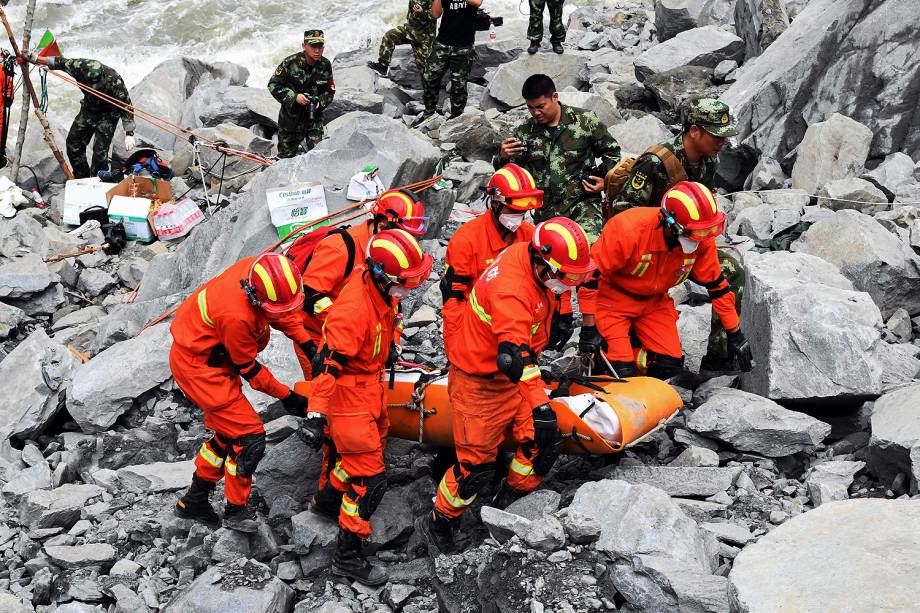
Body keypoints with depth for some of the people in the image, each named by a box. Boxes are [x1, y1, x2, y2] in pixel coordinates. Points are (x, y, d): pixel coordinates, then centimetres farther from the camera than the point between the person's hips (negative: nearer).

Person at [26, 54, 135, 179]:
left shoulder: (114, 80, -35)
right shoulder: (79, 67, -26)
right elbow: (59, 62, -8)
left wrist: (129, 134, -30)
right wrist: (34, 59, -4)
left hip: (107, 114, -5)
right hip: (88, 109, 5)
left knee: (100, 150, -15)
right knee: (73, 143, 8)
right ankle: (82, 178, 25)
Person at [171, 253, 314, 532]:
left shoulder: (257, 268, -17)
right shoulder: (236, 316, -37)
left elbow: (281, 311, 4)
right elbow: (248, 369, -21)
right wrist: (287, 396, -10)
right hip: (199, 367, -9)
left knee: (231, 431, 18)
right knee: (249, 436, -7)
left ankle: (193, 501, 32)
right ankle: (236, 511, 11)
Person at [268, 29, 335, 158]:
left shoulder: (325, 65, -5)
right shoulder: (290, 63, -16)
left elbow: (330, 91, 7)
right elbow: (273, 85, -11)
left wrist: (320, 102, -14)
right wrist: (294, 97, -22)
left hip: (314, 118, 2)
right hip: (291, 117, -1)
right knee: (286, 156, 13)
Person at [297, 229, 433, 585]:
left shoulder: (382, 288, -9)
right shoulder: (353, 310, -34)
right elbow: (327, 364, -33)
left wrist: (389, 348, 30)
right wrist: (315, 415, -35)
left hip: (372, 382, 9)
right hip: (350, 394, -9)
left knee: (374, 446, 29)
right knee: (370, 479, -4)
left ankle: (331, 493, 53)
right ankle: (347, 556, 9)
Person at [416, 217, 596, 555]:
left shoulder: (532, 258, -8)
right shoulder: (511, 290, -35)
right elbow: (514, 357, -44)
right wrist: (541, 407, -50)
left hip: (514, 374, 9)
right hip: (480, 384, -9)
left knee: (544, 445, 5)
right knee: (477, 465, -2)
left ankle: (504, 507, 24)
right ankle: (436, 525, 20)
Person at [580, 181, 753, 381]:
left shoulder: (702, 239, -18)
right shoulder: (628, 230, -35)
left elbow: (716, 284, -4)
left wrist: (735, 335, 1)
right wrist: (589, 329, -25)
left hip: (654, 301, 5)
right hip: (613, 296, -5)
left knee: (670, 364, -10)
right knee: (622, 371, -17)